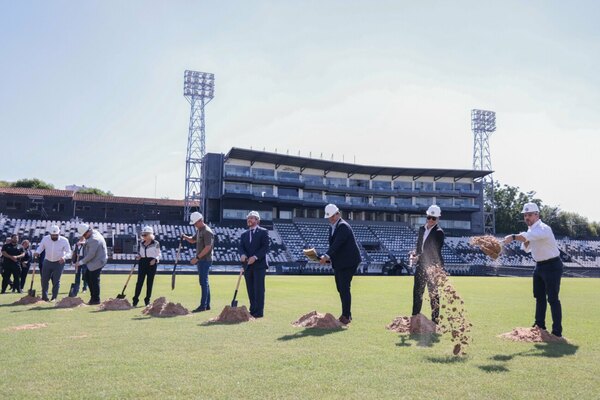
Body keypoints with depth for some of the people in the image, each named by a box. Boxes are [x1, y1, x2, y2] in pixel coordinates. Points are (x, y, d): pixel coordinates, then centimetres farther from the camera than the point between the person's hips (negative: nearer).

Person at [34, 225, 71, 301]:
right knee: (44, 280, 9)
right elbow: (40, 247, 7)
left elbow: (69, 252, -14)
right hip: (47, 262, 3)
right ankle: (44, 296, 27)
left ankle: (54, 297, 10)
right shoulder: (45, 239, -7)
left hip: (59, 263, -3)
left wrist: (64, 257, -36)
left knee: (56, 281, -2)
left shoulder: (64, 240, -15)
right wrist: (37, 252, -16)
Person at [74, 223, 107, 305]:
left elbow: (91, 255, -24)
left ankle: (96, 300, 12)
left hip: (97, 262, -11)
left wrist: (81, 262, -17)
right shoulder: (94, 232, 3)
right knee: (88, 276, 17)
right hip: (93, 262, 11)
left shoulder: (94, 240, -28)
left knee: (94, 280, -1)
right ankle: (93, 296, 26)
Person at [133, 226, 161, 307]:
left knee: (150, 282, 2)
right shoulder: (141, 243, 11)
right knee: (139, 281, -2)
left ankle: (147, 299, 11)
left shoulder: (156, 243, -2)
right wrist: (138, 256, -1)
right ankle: (135, 299, 1)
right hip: (142, 262, 3)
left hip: (152, 263, -3)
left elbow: (159, 254, 2)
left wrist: (155, 259, -16)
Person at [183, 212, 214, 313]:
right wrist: (185, 237, 6)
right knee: (204, 282, 12)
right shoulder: (199, 230, 14)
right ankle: (207, 305, 17)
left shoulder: (207, 231, -15)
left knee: (204, 282, -8)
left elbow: (207, 248, -21)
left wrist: (197, 257, -21)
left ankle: (203, 305, -6)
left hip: (205, 260, -9)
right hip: (200, 260, 9)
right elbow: (193, 240, 27)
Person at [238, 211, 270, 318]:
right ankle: (252, 311, 13)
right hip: (248, 265, 5)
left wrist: (255, 257, -18)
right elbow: (241, 247, 7)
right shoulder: (244, 234, 17)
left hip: (259, 265, -5)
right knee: (250, 290, 6)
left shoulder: (263, 232, 1)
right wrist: (242, 255, -15)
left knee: (259, 289, -7)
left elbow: (265, 247, -7)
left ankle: (259, 312, -5)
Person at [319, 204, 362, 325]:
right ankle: (346, 314, 25)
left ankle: (346, 316, -3)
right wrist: (328, 258, 2)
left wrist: (326, 256, -37)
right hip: (338, 263, 10)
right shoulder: (332, 227, 13)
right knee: (340, 288, 14)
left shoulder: (343, 226, -16)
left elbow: (337, 244, -28)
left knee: (344, 288, -10)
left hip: (348, 262, -9)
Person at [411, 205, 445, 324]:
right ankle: (415, 317, 19)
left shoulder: (439, 232, -11)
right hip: (421, 265, 7)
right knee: (417, 291, 10)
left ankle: (435, 318, 6)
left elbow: (433, 251, -19)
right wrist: (415, 254, -2)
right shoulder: (422, 229, 11)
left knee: (433, 292, -1)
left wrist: (418, 257, -27)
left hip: (433, 265, -7)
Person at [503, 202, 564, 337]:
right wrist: (525, 241, -8)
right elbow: (526, 248, 14)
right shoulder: (531, 230, 7)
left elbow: (530, 235, -44)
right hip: (539, 265, 10)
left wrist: (513, 237, -58)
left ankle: (557, 331, -6)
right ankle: (540, 324, 30)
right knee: (539, 296, 17)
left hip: (552, 266, -10)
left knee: (553, 298, -10)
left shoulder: (543, 229, -22)